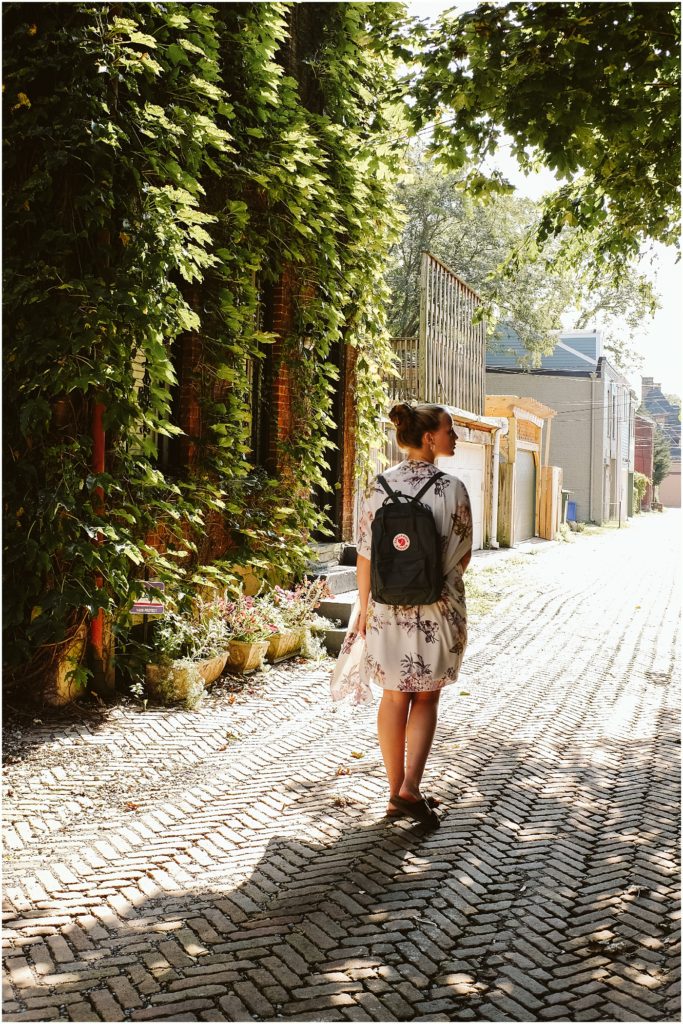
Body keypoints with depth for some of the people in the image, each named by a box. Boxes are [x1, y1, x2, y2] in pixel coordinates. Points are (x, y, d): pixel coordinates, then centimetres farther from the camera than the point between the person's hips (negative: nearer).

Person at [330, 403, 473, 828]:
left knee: (395, 697, 14)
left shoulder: (381, 487, -5)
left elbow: (366, 554, -4)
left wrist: (364, 605, 7)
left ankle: (396, 792, 20)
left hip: (388, 608, 2)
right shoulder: (453, 489, -11)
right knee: (426, 698, 12)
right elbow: (463, 556, -3)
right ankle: (410, 789, 1)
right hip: (438, 610, -2)